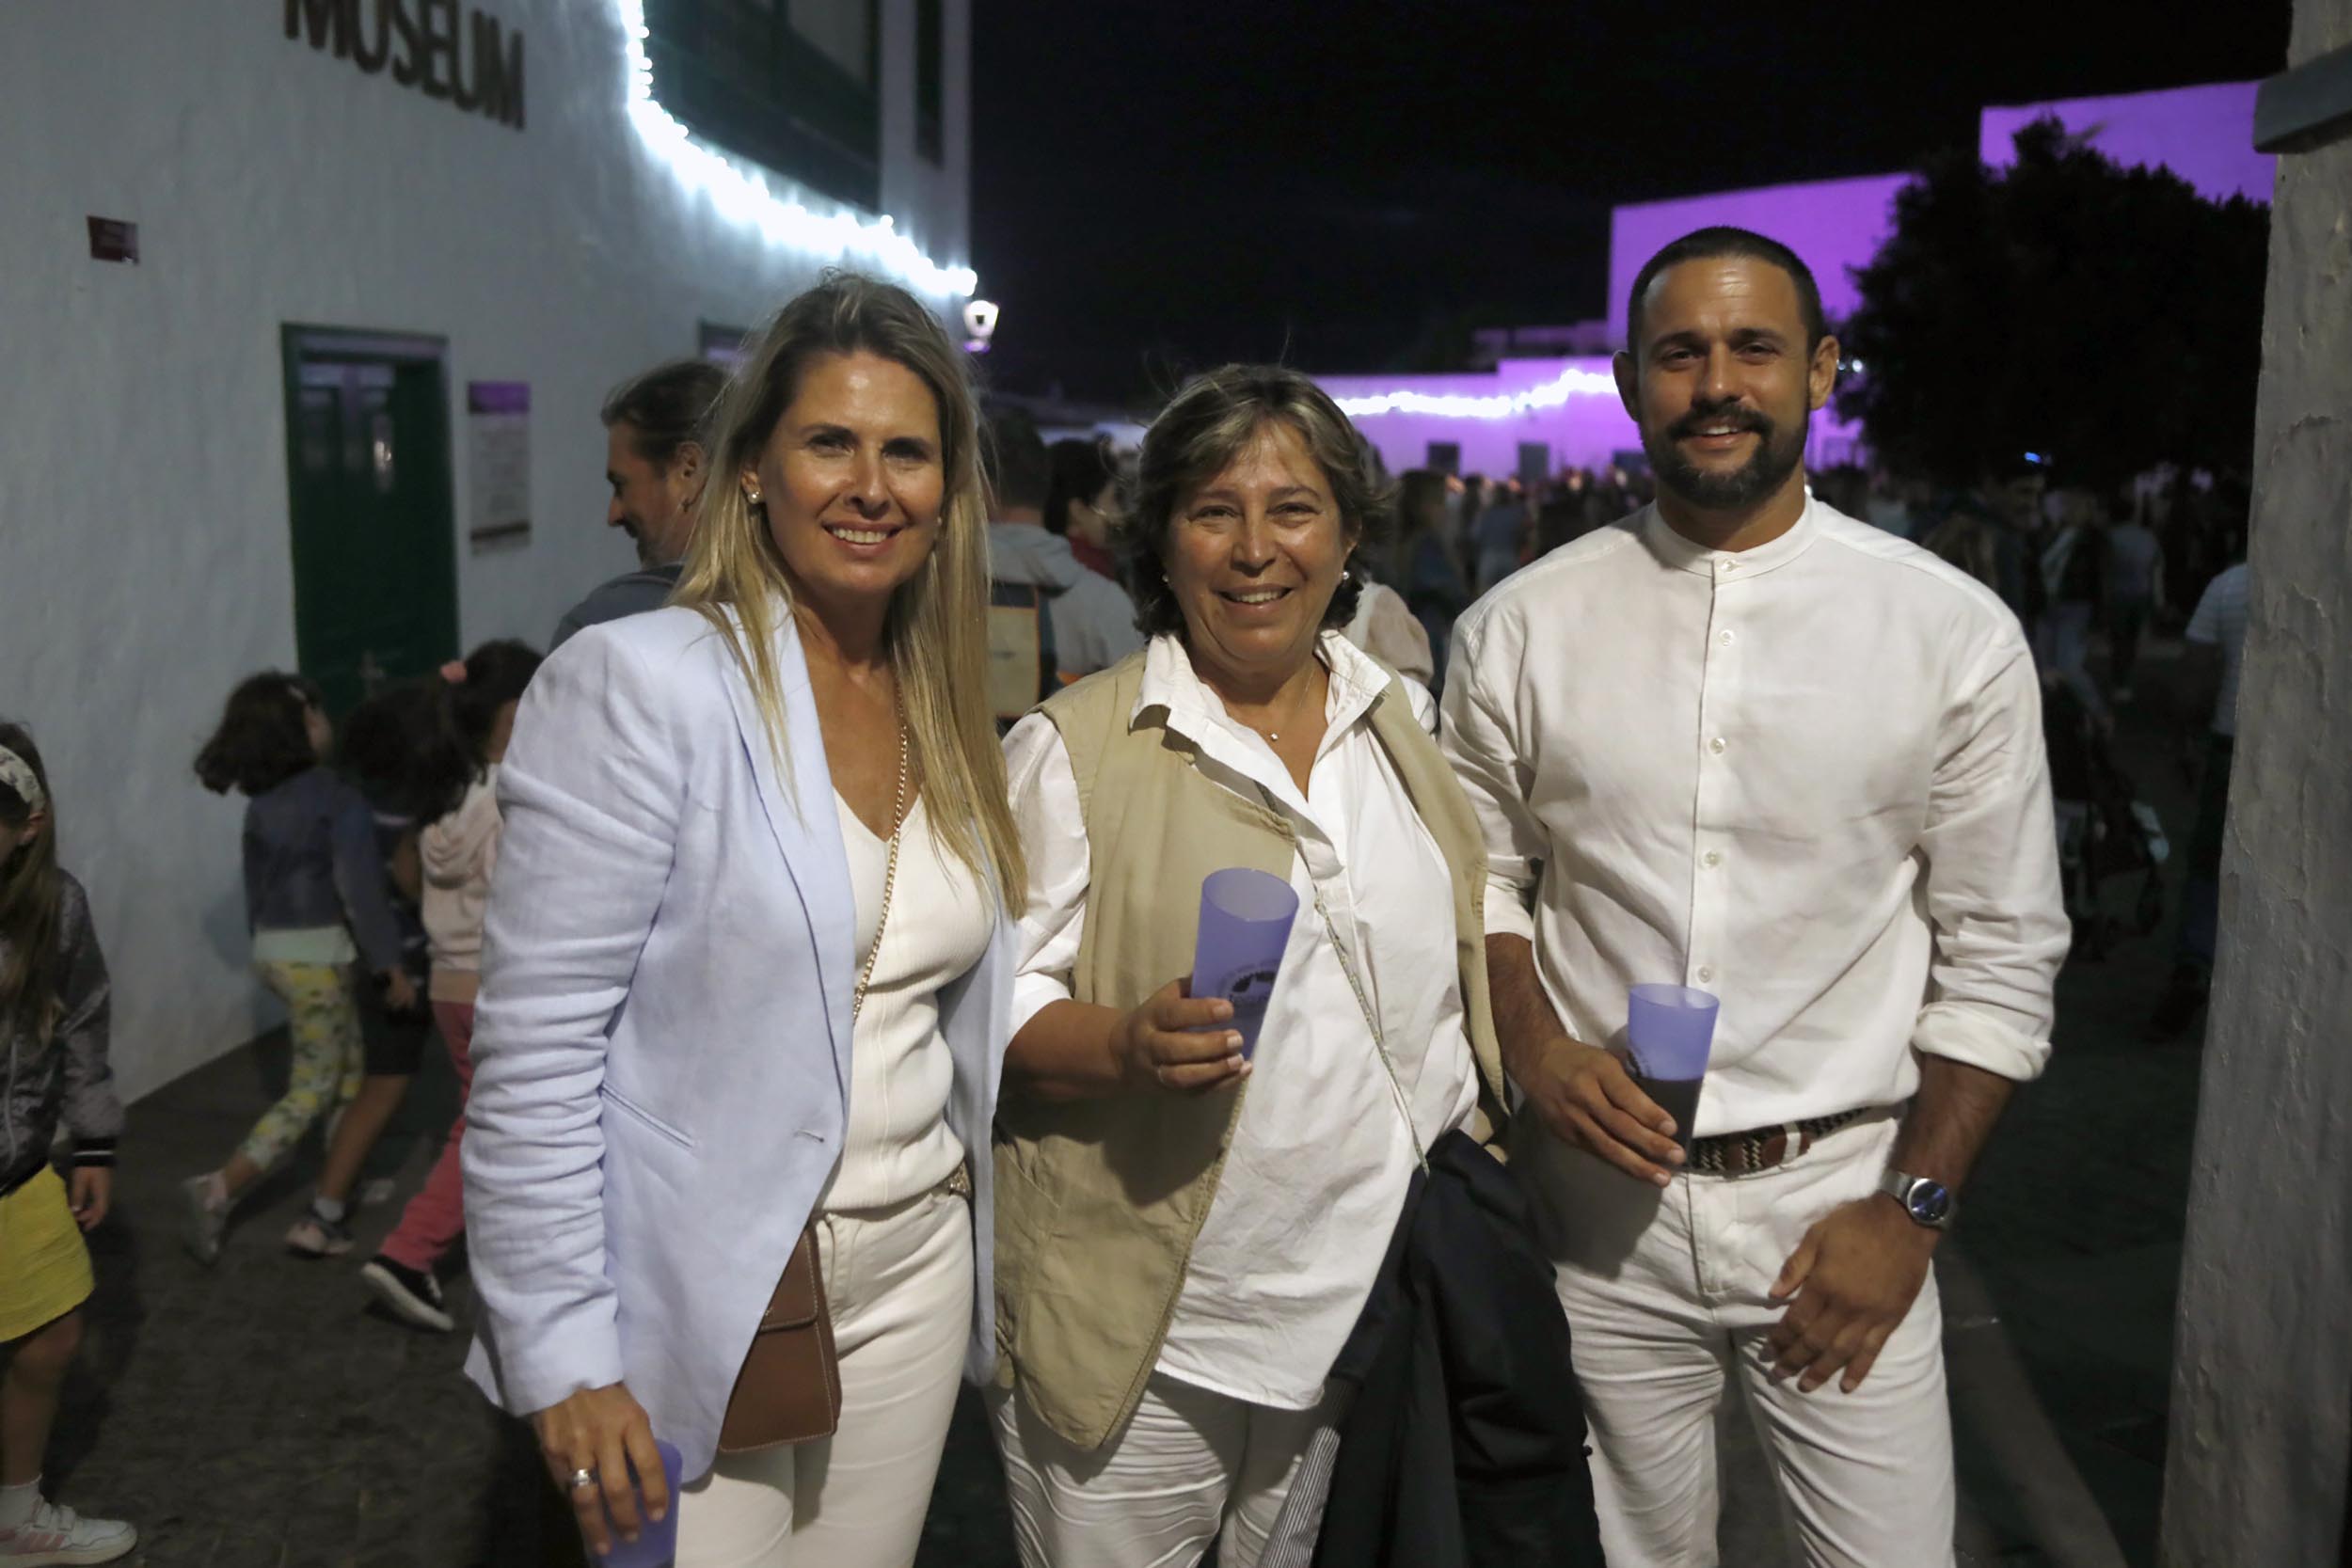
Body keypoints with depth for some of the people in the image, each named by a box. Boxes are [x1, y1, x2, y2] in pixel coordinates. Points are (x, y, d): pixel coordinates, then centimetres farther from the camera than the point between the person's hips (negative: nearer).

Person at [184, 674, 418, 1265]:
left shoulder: (263, 803, 6)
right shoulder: (340, 801, -17)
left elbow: (257, 884, 14)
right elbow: (361, 892, -19)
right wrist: (391, 965, -14)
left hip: (274, 950, 8)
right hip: (316, 954, -8)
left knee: (350, 1065, 20)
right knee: (311, 1090, 1)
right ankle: (217, 1191, -5)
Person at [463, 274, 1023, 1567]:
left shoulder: (942, 711, 6)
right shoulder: (639, 685, -15)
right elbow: (533, 1061, -17)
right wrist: (565, 1360, -17)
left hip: (916, 1270, 6)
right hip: (704, 1302, -6)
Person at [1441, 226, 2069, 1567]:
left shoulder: (1957, 632, -4)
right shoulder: (1521, 629, -1)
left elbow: (2001, 953, -1)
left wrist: (1910, 1209, -5)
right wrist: (1536, 1051, -10)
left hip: (1844, 1200, 0)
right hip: (1604, 1197, 1)